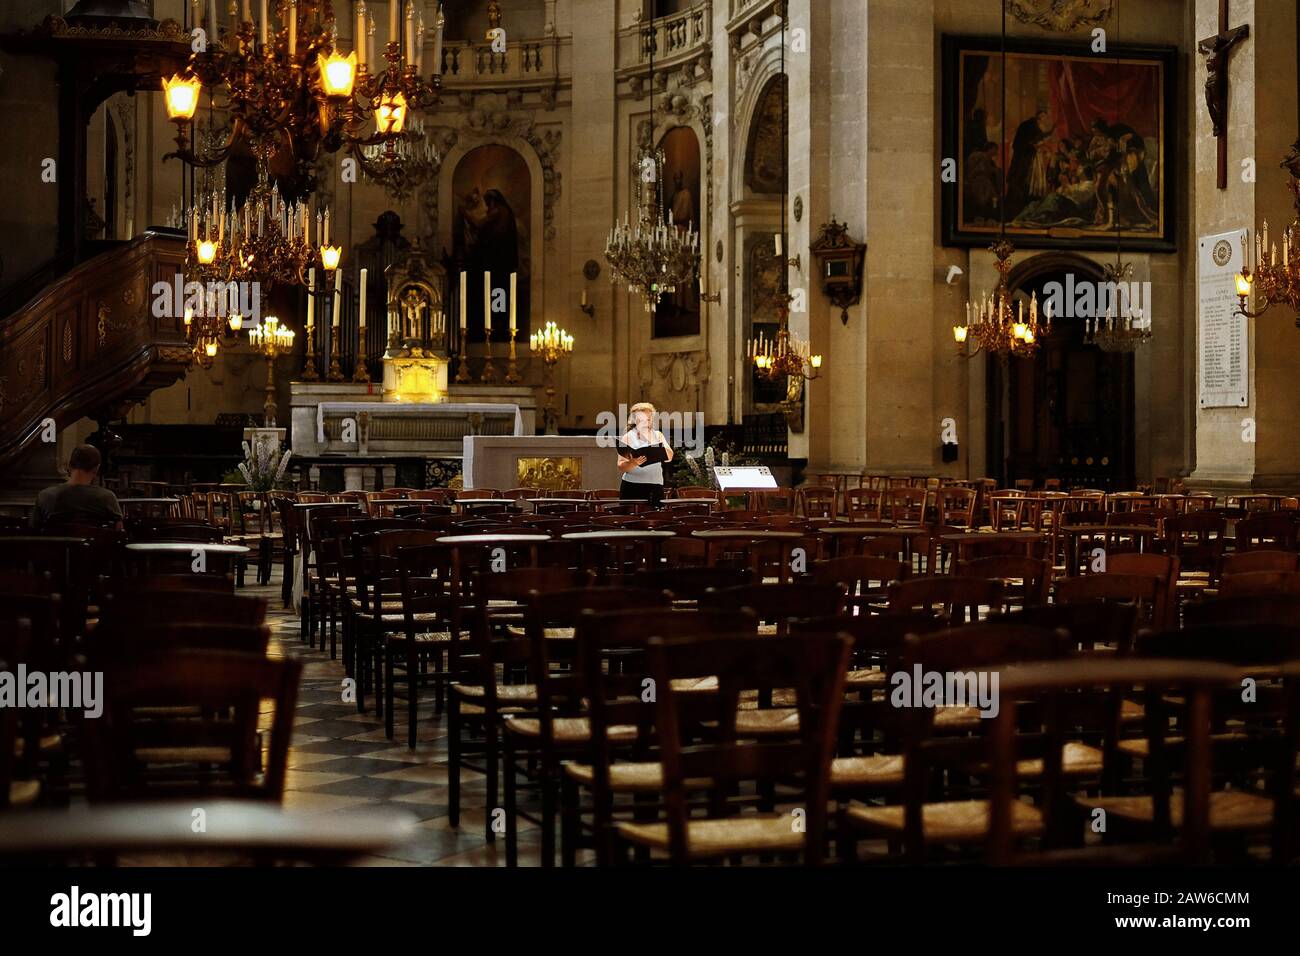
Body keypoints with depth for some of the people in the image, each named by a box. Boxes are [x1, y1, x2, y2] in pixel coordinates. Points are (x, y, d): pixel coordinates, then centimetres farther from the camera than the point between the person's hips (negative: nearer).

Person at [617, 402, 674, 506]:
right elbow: (621, 466, -2)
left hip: (655, 486, 2)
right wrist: (633, 463, -22)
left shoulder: (658, 435, 13)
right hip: (631, 486, -2)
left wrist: (650, 440, -7)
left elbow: (669, 457, -3)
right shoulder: (628, 437, 5)